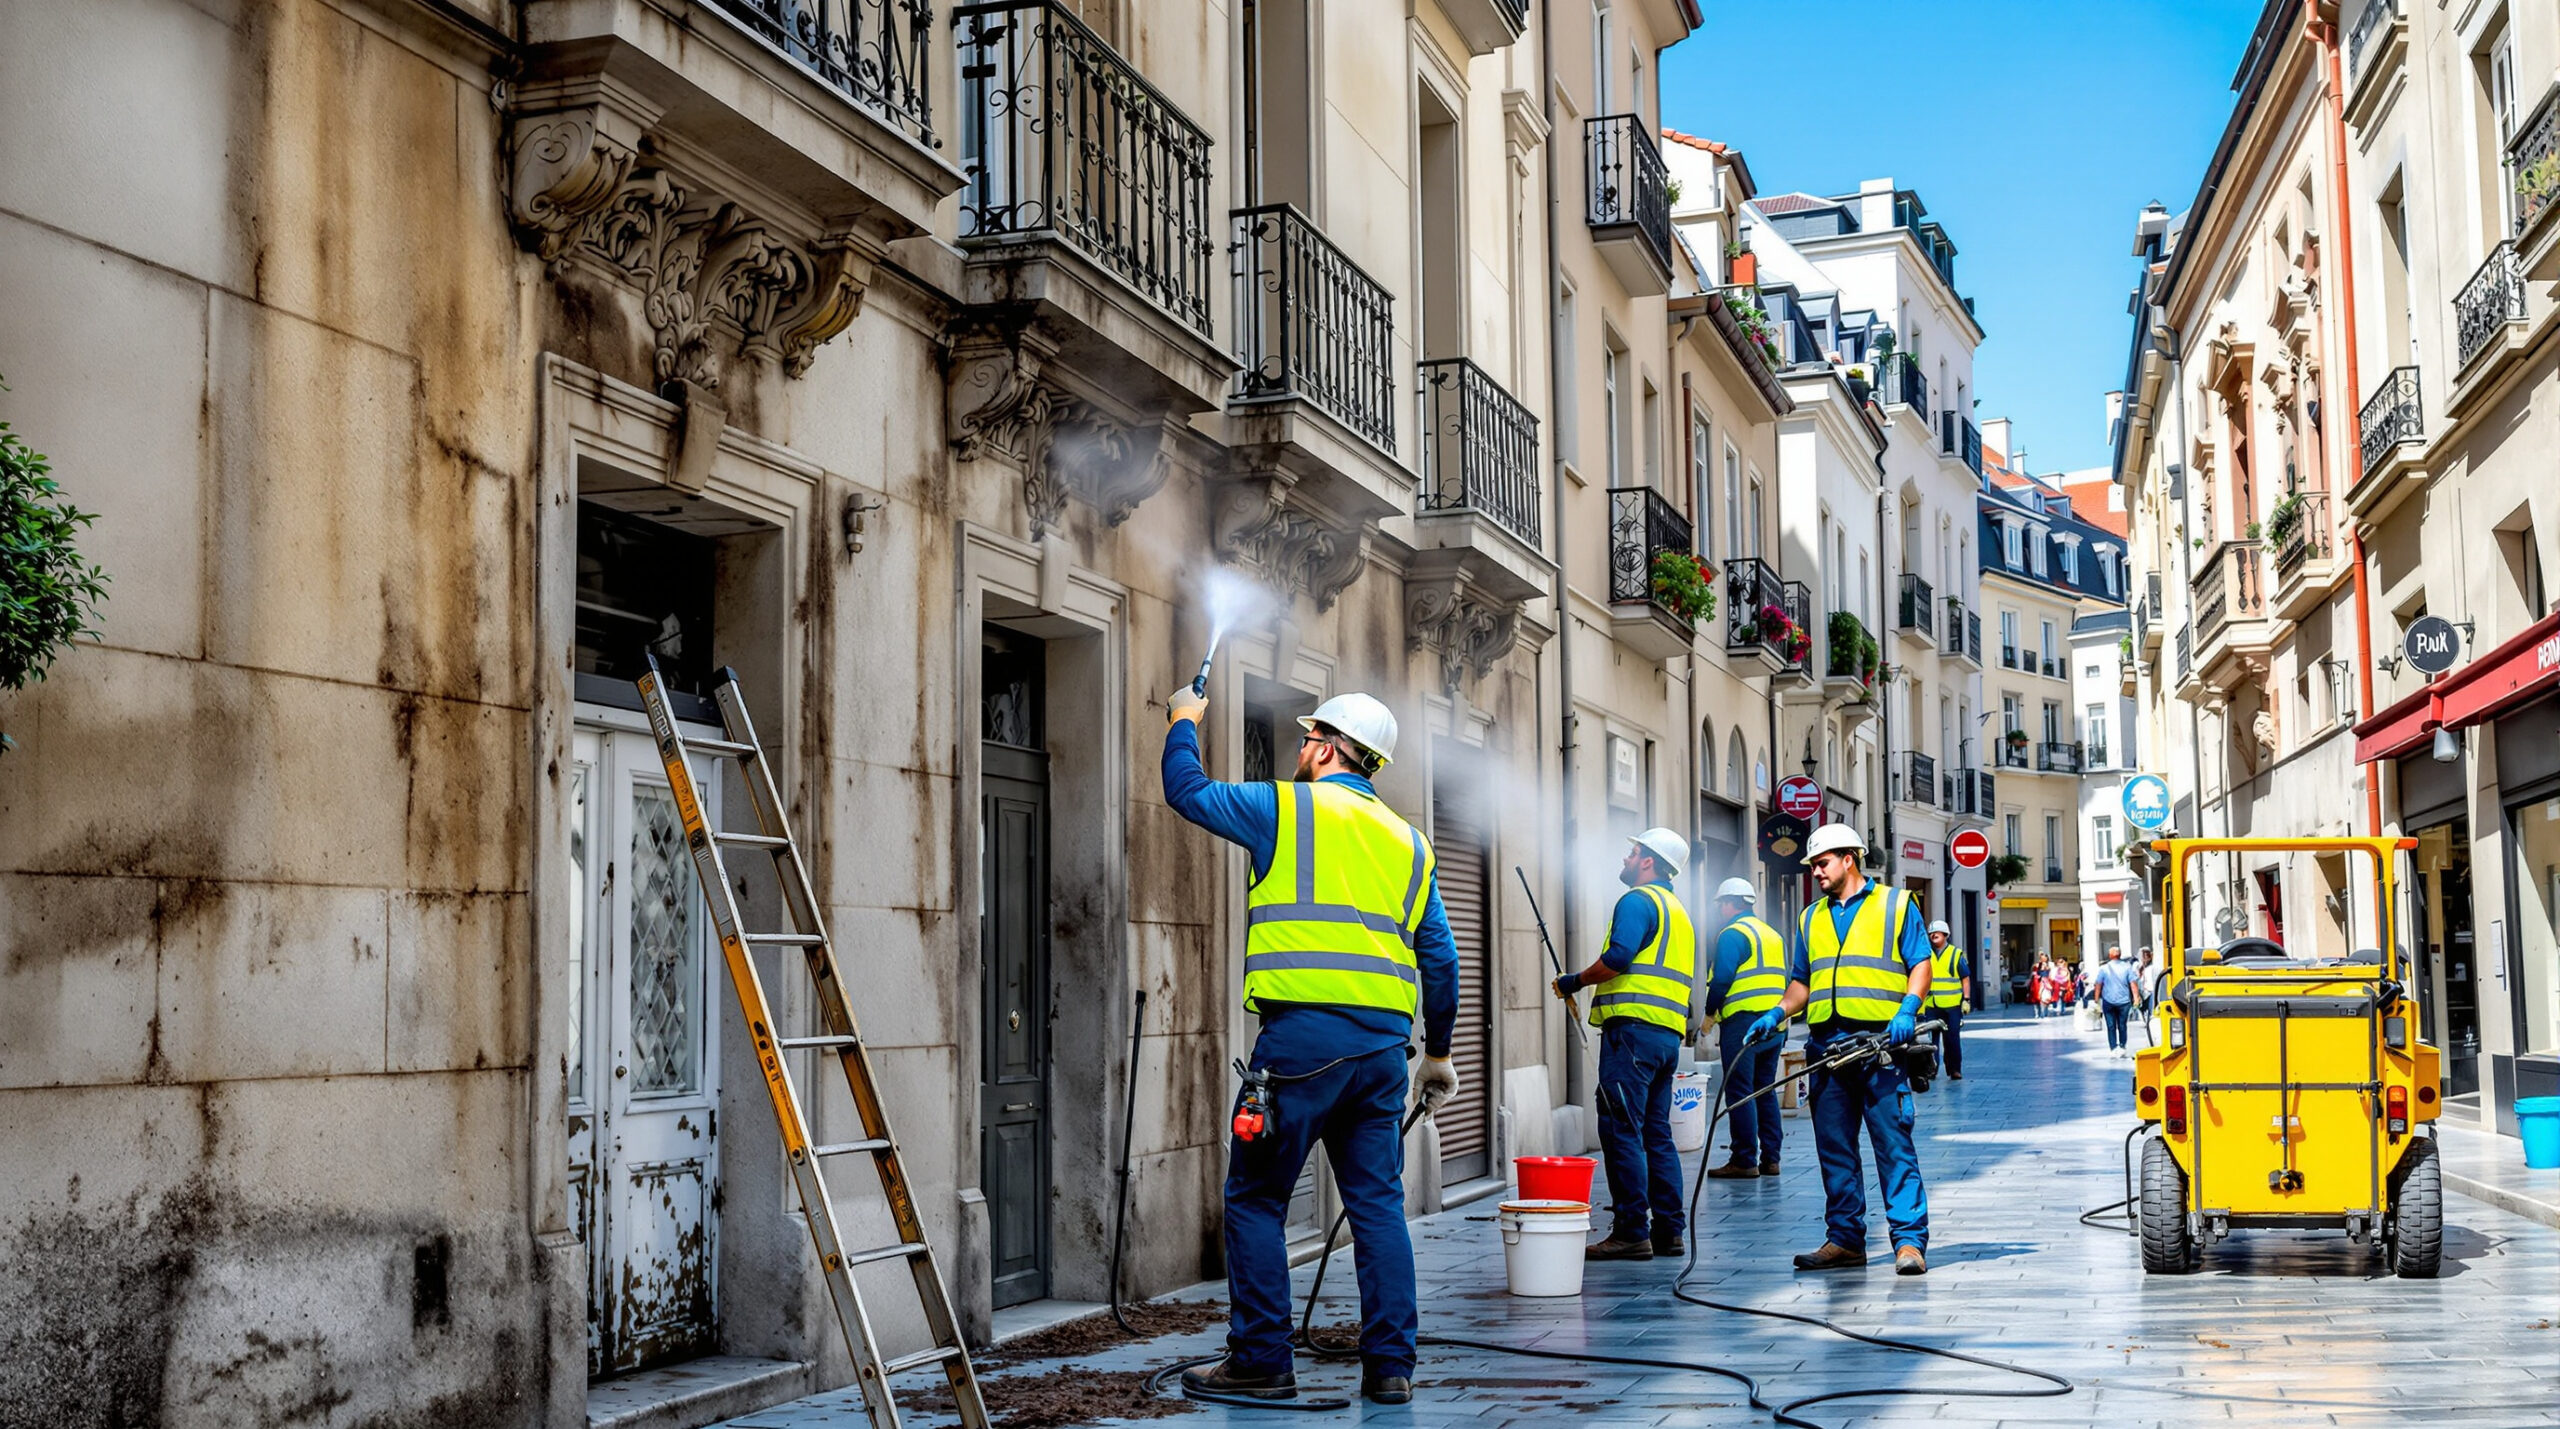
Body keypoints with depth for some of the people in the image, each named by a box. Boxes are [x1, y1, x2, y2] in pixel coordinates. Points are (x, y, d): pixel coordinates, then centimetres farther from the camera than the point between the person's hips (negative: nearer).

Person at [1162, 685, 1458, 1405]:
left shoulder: (1287, 808, 2)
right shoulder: (1407, 841, 17)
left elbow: (1187, 789, 13)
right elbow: (1439, 957, 16)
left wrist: (1185, 718, 31)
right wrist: (1438, 1051, 24)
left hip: (1302, 1034, -5)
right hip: (1384, 1042, 6)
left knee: (1255, 1198, 3)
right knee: (1378, 1202, 8)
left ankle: (1261, 1360, 4)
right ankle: (1390, 1365, 7)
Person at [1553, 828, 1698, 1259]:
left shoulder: (1638, 901, -6)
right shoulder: (1678, 910, 25)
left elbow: (1618, 956, -19)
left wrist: (1576, 981, -6)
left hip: (1634, 1027, -10)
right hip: (1668, 1034, 10)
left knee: (1621, 1130, -9)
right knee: (1656, 1133, 12)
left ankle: (1631, 1232, -12)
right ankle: (1668, 1231, 11)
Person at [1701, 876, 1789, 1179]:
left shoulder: (1732, 934, -8)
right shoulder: (1773, 935, 19)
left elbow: (1722, 979, -15)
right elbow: (1783, 980, 18)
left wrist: (1710, 1011, -1)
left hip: (1742, 1021, -8)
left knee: (1739, 1093, -6)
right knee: (1764, 1091, 13)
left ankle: (1744, 1160, -8)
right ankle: (1770, 1158, 13)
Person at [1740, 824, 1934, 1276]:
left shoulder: (1896, 905, 7)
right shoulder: (1812, 918, 21)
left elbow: (1920, 966, 1)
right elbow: (1802, 983, 22)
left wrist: (1907, 1009, -15)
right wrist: (1777, 1014, 4)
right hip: (1826, 1046, 5)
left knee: (1893, 1143, -9)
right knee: (1834, 1148, 6)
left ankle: (1909, 1239, -9)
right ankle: (1844, 1239, 12)